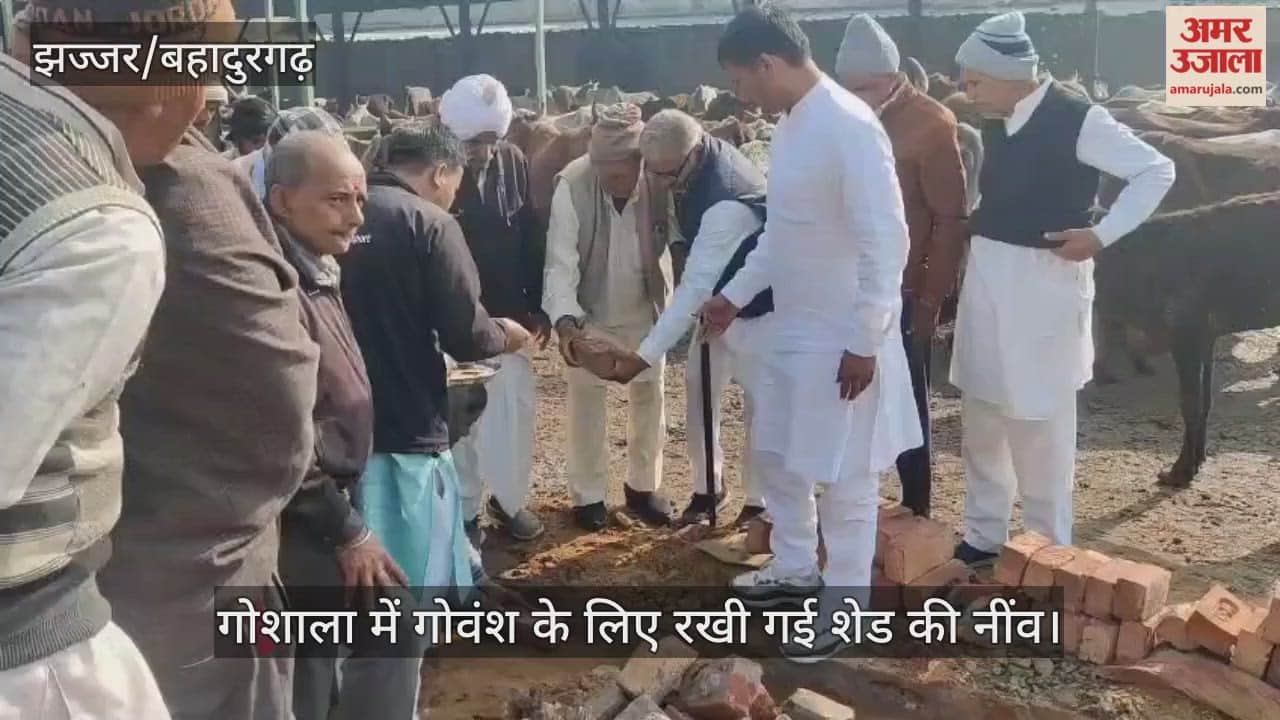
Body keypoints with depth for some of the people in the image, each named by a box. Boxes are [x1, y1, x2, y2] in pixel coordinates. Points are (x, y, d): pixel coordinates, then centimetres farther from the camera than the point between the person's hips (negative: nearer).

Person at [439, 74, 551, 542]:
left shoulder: (513, 161, -3)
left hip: (509, 312, 4)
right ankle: (464, 509, 22)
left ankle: (509, 499, 27)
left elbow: (533, 236, 3)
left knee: (516, 406, 10)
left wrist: (537, 305, 3)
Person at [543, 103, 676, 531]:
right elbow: (561, 260, -28)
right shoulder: (572, 185, -28)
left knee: (649, 395, 12)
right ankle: (588, 495, 22)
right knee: (587, 398, 6)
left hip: (644, 308, 2)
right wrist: (565, 319, -40)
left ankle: (643, 486, 30)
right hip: (588, 310, -2)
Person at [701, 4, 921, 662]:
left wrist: (865, 342, -21)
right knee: (777, 453, 21)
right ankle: (795, 568, 41)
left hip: (843, 339, -9)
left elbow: (886, 240, -23)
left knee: (843, 478, 5)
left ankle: (843, 609, 21)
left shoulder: (849, 126, -22)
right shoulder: (791, 125, 7)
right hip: (792, 328, 9)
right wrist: (735, 294, 19)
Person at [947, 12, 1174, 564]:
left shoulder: (1077, 119, -13)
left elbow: (1157, 171, -9)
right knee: (980, 420, 14)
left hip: (1044, 282, -7)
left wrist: (1101, 235, -14)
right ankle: (984, 536, 28)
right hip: (987, 279, 7)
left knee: (1041, 425, 3)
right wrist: (977, 233, 3)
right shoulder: (995, 123, 6)